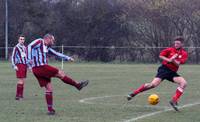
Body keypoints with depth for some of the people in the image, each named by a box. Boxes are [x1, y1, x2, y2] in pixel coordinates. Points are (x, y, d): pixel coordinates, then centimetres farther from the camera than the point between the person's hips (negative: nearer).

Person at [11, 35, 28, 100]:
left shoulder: (24, 48, 17)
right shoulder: (16, 47, -4)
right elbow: (13, 57, -7)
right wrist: (14, 66, -15)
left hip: (25, 65, 7)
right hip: (19, 65, -7)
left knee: (23, 81, 8)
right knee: (20, 80, -14)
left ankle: (21, 95, 14)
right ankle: (17, 95, -13)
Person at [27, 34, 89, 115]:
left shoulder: (47, 48, 22)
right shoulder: (39, 42, -3)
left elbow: (56, 54, 27)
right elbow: (30, 46, -17)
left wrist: (68, 58, 22)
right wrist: (30, 59, -26)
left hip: (37, 70, 10)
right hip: (41, 67, -10)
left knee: (49, 88, 9)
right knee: (60, 73, -1)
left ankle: (50, 109, 10)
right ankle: (78, 85, 11)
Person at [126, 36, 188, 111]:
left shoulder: (184, 54, 2)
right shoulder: (170, 49, -2)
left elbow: (178, 64, -8)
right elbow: (161, 56, 0)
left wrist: (173, 60, -26)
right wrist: (169, 60, -14)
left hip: (172, 72, 4)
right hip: (164, 68, -4)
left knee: (184, 83, -16)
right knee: (154, 84, -19)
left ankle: (174, 101, -14)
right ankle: (134, 93, -7)